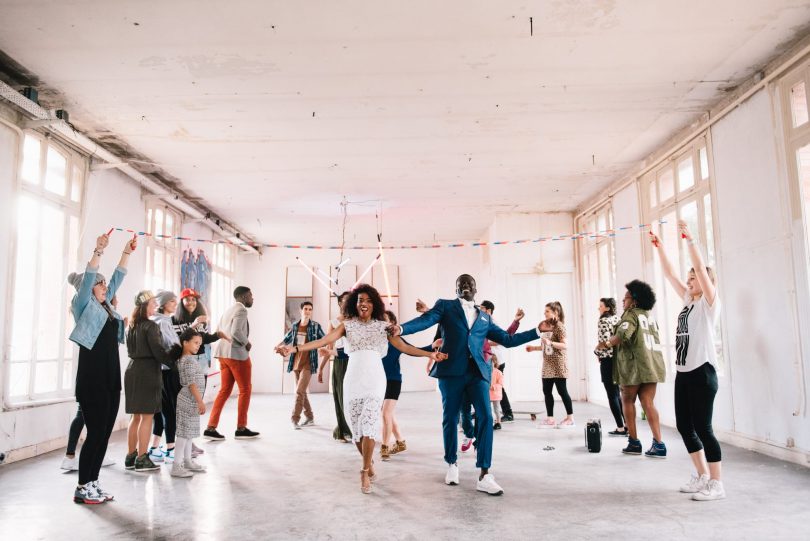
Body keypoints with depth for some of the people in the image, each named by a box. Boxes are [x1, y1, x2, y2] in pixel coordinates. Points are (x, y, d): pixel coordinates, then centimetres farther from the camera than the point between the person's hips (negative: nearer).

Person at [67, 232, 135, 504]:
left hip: (111, 377, 7)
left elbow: (117, 278, 17)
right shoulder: (83, 305, -2)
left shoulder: (105, 305, 15)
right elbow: (87, 278, -16)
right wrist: (98, 251, -25)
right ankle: (82, 488, 7)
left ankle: (92, 483, 17)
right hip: (92, 379, -7)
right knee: (95, 432, -4)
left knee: (105, 433, 8)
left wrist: (127, 252, 14)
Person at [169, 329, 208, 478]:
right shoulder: (189, 361, -17)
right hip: (190, 400, -10)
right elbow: (192, 383, -22)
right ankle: (176, 466, -2)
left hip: (189, 401, 10)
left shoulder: (182, 359, 12)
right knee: (185, 432, -6)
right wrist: (200, 402, -21)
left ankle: (188, 461, 26)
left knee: (188, 432, 16)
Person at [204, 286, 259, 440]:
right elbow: (236, 331, -24)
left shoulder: (229, 310, 20)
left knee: (225, 390, 10)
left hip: (224, 354, 9)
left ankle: (211, 428, 5)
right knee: (245, 390, 3)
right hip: (237, 354, -9)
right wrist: (247, 343, -9)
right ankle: (241, 429, 8)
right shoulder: (241, 310, -10)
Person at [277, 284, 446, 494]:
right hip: (353, 380, 1)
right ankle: (369, 463, 30)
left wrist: (430, 354, -9)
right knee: (356, 426, 5)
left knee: (369, 425, -12)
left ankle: (365, 472, 2)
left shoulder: (383, 326, 8)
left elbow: (404, 347, 2)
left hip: (374, 380, -1)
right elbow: (323, 340, -4)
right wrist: (294, 348, -16)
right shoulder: (347, 325, 8)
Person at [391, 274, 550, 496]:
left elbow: (508, 339, 22)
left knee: (485, 417, -10)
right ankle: (452, 465, 29)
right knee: (450, 419, 7)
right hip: (451, 370, -2)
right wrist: (401, 328, -26)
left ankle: (484, 475, -5)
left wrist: (537, 331, 19)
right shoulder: (445, 306, 11)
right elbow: (425, 320, -7)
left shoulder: (484, 318, 21)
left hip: (477, 372, 2)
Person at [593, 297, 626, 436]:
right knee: (617, 393, 16)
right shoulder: (618, 319, 12)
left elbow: (604, 342, -20)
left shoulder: (603, 321, -11)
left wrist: (597, 353, -4)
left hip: (608, 360, -8)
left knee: (612, 395, -2)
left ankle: (620, 427, -2)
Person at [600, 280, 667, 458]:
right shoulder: (649, 315, 18)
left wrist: (607, 343, -10)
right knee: (648, 403, 5)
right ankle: (658, 444, -3)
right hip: (652, 364, 7)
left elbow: (623, 334, -24)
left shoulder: (631, 314, -7)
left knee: (628, 401, 8)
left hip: (634, 364, -7)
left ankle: (634, 442, 9)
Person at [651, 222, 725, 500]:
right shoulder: (688, 300, 14)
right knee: (684, 426, 11)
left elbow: (700, 266, -16)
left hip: (702, 373, -8)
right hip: (683, 373, 8)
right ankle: (702, 476, 24)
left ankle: (716, 484, 6)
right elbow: (670, 274, 16)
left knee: (702, 427, -4)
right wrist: (659, 247, 14)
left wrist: (689, 237, -20)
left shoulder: (709, 302, -5)